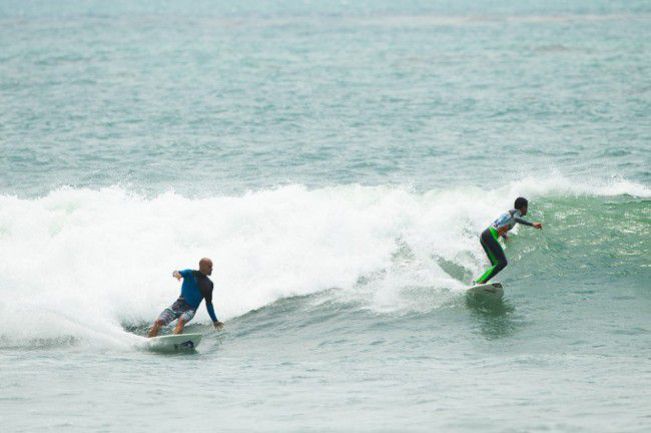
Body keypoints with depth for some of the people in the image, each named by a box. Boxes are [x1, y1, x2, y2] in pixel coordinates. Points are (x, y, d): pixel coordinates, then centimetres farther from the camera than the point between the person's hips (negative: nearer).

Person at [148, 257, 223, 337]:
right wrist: (176, 273, -43)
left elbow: (209, 304, 20)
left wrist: (215, 321, 21)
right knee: (158, 322, -20)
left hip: (191, 309, 0)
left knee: (181, 321, -35)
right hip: (179, 304, 0)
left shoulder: (208, 284, 11)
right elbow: (180, 273, -17)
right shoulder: (190, 274, 3)